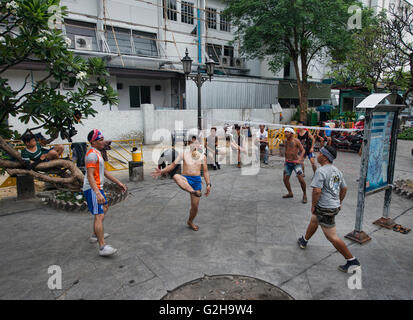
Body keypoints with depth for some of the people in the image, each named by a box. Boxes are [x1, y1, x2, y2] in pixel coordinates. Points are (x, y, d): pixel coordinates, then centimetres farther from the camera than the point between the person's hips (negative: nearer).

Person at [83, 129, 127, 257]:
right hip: (92, 189, -11)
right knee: (99, 216, -16)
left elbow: (104, 171, 22)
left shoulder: (98, 153, 16)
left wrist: (118, 182, 20)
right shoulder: (92, 154, -17)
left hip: (97, 188, 11)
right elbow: (90, 175, -26)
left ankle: (96, 235, 38)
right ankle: (102, 247, -17)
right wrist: (97, 193, -36)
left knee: (104, 208, 26)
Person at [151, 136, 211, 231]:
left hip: (197, 180, 1)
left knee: (195, 206, 4)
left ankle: (190, 222, 34)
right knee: (176, 176, -38)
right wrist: (162, 171, -2)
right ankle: (193, 192, -52)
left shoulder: (202, 156, 9)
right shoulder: (184, 155, 8)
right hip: (185, 180, -1)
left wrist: (208, 184, 2)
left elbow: (205, 171, 10)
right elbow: (173, 165, 10)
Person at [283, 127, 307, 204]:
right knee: (285, 179, 4)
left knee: (300, 179, -14)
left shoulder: (296, 141, -7)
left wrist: (299, 159, -21)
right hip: (288, 163, 6)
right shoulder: (286, 142, 11)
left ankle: (304, 194, 6)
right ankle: (290, 193, 24)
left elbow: (303, 150, -8)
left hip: (296, 162, -6)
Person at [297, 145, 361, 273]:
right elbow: (344, 188, 16)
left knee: (332, 237, -2)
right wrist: (339, 203, 26)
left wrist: (313, 205, -12)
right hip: (335, 206, 10)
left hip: (325, 209, -10)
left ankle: (352, 261, 5)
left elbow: (317, 191, -26)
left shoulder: (321, 171, -19)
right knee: (314, 220, 28)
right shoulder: (337, 171, 8)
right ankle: (304, 241, 48)